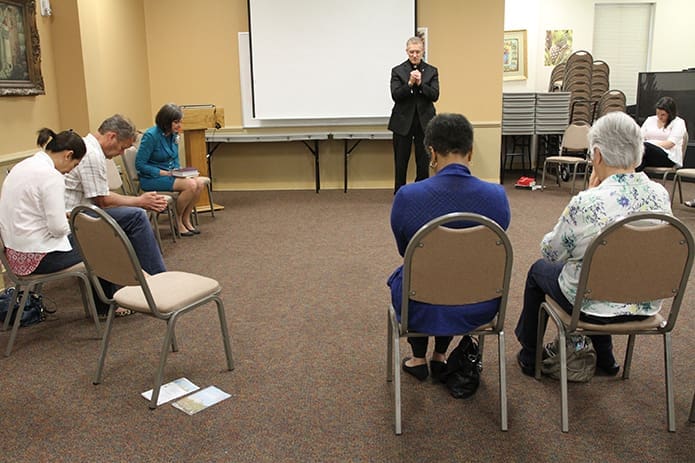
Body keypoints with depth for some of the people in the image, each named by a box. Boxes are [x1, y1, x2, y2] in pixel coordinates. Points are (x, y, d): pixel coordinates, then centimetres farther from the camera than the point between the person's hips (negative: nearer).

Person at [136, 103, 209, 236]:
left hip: (170, 174, 7)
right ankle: (177, 221, -8)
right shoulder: (151, 136, -16)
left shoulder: (173, 135, 7)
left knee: (200, 183, -18)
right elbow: (140, 165, -15)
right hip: (152, 178, -7)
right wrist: (164, 173, -19)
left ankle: (186, 219, -3)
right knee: (190, 184, -27)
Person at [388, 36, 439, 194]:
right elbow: (395, 95, -8)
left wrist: (420, 83, -18)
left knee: (424, 163, 3)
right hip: (403, 122, -1)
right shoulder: (398, 71, 2)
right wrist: (409, 83, -21)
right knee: (401, 162, 3)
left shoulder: (432, 71, 5)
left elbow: (434, 95, -5)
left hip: (424, 122, 1)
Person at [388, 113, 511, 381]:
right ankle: (440, 356, 39)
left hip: (423, 311, -2)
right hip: (479, 309, 2)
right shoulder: (497, 196, -14)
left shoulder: (407, 197, -20)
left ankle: (418, 359, 36)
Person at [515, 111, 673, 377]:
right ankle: (604, 358, 42)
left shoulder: (587, 203, -29)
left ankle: (530, 357, 38)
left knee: (539, 269, 23)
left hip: (595, 306, -5)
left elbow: (551, 253, -12)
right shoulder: (661, 195, -9)